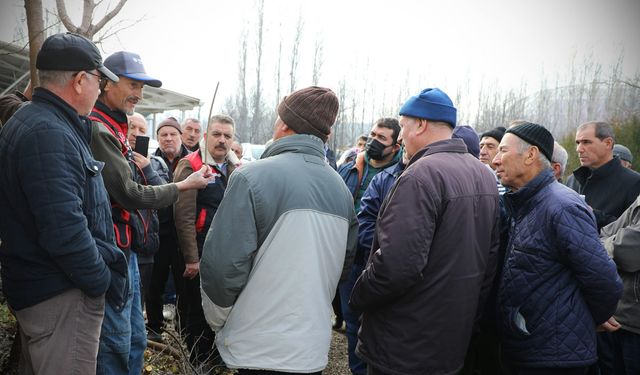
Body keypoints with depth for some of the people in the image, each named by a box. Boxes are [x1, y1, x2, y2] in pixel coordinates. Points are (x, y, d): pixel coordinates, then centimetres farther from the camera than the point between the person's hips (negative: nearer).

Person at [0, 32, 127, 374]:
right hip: (62, 295, -11)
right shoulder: (49, 134, -22)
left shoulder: (31, 121, 12)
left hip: (35, 288, 11)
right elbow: (65, 231, -29)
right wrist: (103, 281, -15)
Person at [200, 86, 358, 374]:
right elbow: (344, 264, 9)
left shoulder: (252, 177, -17)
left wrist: (217, 320, -1)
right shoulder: (342, 189, 0)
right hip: (314, 347, 5)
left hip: (258, 349, -5)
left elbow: (224, 265, -19)